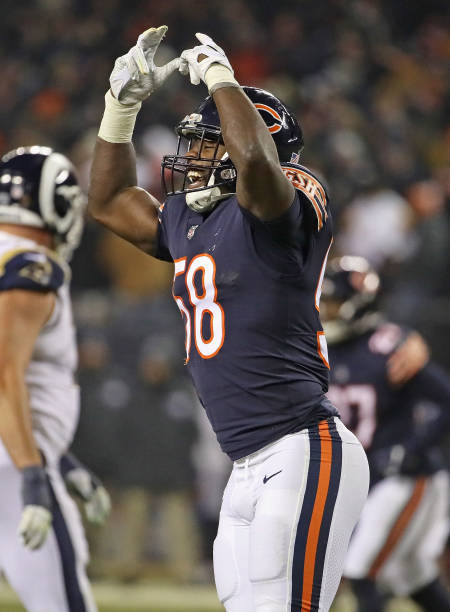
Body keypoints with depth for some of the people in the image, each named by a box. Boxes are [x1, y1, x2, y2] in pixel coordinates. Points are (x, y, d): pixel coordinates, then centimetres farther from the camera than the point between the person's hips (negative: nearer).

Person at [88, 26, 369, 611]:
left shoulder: (290, 207, -8)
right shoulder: (186, 221, 17)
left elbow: (256, 160, -31)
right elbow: (110, 201, 34)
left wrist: (220, 77, -16)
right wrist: (123, 102, 23)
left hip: (303, 454, -9)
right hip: (250, 470, 9)